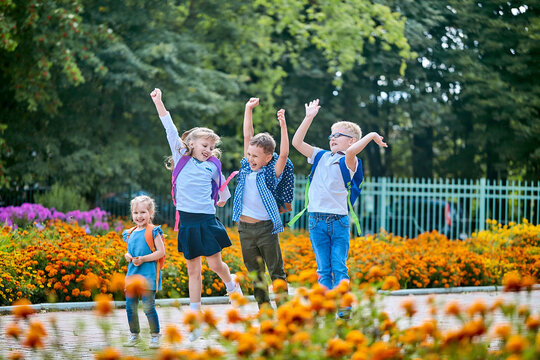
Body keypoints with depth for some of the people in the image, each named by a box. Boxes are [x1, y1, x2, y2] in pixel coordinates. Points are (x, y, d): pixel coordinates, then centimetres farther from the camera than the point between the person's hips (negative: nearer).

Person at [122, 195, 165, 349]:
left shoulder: (153, 232, -5)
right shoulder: (130, 234, 14)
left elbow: (161, 252, -9)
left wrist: (143, 259, -17)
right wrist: (127, 256, 1)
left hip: (148, 274, -6)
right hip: (132, 274, 6)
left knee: (148, 307, -10)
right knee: (130, 307, 7)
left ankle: (155, 336, 3)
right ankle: (134, 335, 23)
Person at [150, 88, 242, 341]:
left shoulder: (213, 166, 5)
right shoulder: (182, 158, 4)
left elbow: (223, 187, 24)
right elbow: (170, 130, 0)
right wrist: (158, 102, -3)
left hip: (207, 220, 0)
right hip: (187, 222, 0)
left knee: (215, 264, -1)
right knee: (193, 270, 3)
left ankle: (232, 285, 33)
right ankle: (195, 317, 5)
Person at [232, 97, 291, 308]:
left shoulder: (271, 173, -5)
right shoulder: (247, 167, 6)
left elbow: (284, 154, -19)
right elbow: (248, 136, 9)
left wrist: (283, 126, -25)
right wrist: (248, 109, 8)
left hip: (266, 227, -5)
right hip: (245, 227, 5)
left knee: (276, 272, 0)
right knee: (255, 273, 9)